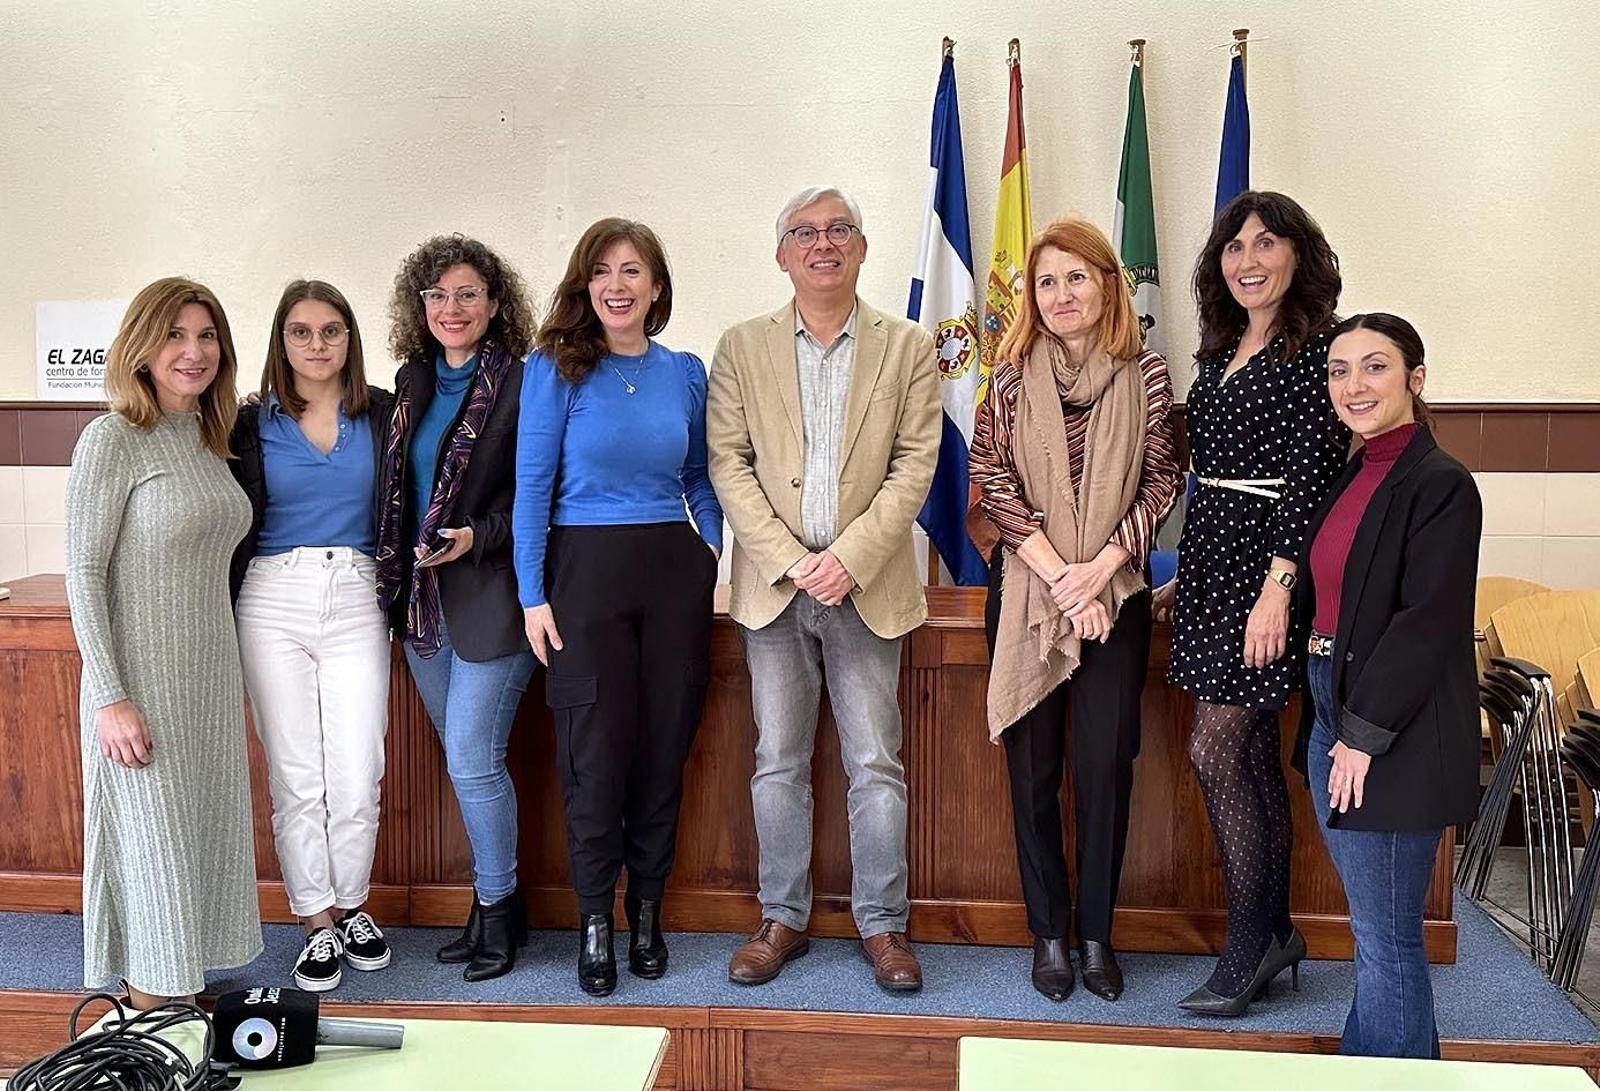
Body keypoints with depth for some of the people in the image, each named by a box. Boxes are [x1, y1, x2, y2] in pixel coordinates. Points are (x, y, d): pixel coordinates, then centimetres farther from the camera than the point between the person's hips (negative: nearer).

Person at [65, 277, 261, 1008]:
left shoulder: (210, 441, 11)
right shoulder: (113, 439, -10)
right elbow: (83, 573, -12)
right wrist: (110, 697, -17)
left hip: (212, 680, 7)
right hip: (142, 684, -7)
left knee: (208, 835, 12)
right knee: (152, 841, 2)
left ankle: (188, 990, 27)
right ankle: (149, 1010, 16)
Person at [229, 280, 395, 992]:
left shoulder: (382, 415, 7)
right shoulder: (251, 423, 6)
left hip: (357, 601, 0)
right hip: (273, 604, 0)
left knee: (357, 778, -3)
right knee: (295, 776, 2)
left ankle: (351, 906, 20)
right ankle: (317, 922, 16)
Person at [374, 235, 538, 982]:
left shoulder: (521, 384, -9)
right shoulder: (412, 381, 11)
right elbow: (397, 488, 17)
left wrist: (477, 537, -20)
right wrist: (395, 574, 9)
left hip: (491, 597, -6)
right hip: (422, 597, 7)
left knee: (473, 760, -4)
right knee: (466, 759, 14)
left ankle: (497, 909, 14)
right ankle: (496, 900, 27)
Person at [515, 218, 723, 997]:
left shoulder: (685, 372, 7)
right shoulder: (555, 369, -3)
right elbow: (532, 484, -4)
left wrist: (716, 552, 1)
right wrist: (533, 594, -8)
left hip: (675, 570, 3)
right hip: (586, 569, -3)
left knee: (665, 743, 8)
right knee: (596, 749, 2)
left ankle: (647, 912, 25)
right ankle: (595, 921, 18)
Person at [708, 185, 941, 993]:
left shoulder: (908, 347, 5)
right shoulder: (742, 348, 6)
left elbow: (915, 464, -2)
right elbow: (728, 463, 0)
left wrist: (849, 557, -12)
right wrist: (790, 561, -11)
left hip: (867, 586, -1)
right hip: (773, 586, 1)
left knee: (875, 765, 3)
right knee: (778, 764, 8)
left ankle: (883, 924, 16)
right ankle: (783, 918, 21)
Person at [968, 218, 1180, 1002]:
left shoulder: (1145, 374, 1)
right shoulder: (1012, 377, 1)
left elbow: (1160, 481, 1)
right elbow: (991, 480, -4)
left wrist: (1100, 565, -11)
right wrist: (1058, 575, -12)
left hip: (1116, 594, 0)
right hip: (1025, 592, 0)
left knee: (1106, 763, 1)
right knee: (1033, 766, 5)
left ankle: (1096, 932, 17)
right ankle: (1048, 932, 19)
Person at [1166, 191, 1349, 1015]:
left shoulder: (1318, 349, -9)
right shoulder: (1221, 350, 15)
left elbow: (1311, 476, -15)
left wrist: (1277, 586, -20)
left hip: (1267, 566, -8)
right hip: (1211, 562, 8)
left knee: (1215, 749, -8)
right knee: (1254, 753, 12)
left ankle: (1248, 948, 6)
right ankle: (1276, 932, 23)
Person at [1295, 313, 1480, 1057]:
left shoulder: (1441, 485, -13)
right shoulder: (1354, 477, 12)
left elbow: (1428, 624, -18)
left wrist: (1364, 734, -16)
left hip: (1393, 738, -8)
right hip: (1334, 716, 8)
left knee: (1385, 935, 2)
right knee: (1375, 924, 18)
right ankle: (1404, 1054, 33)